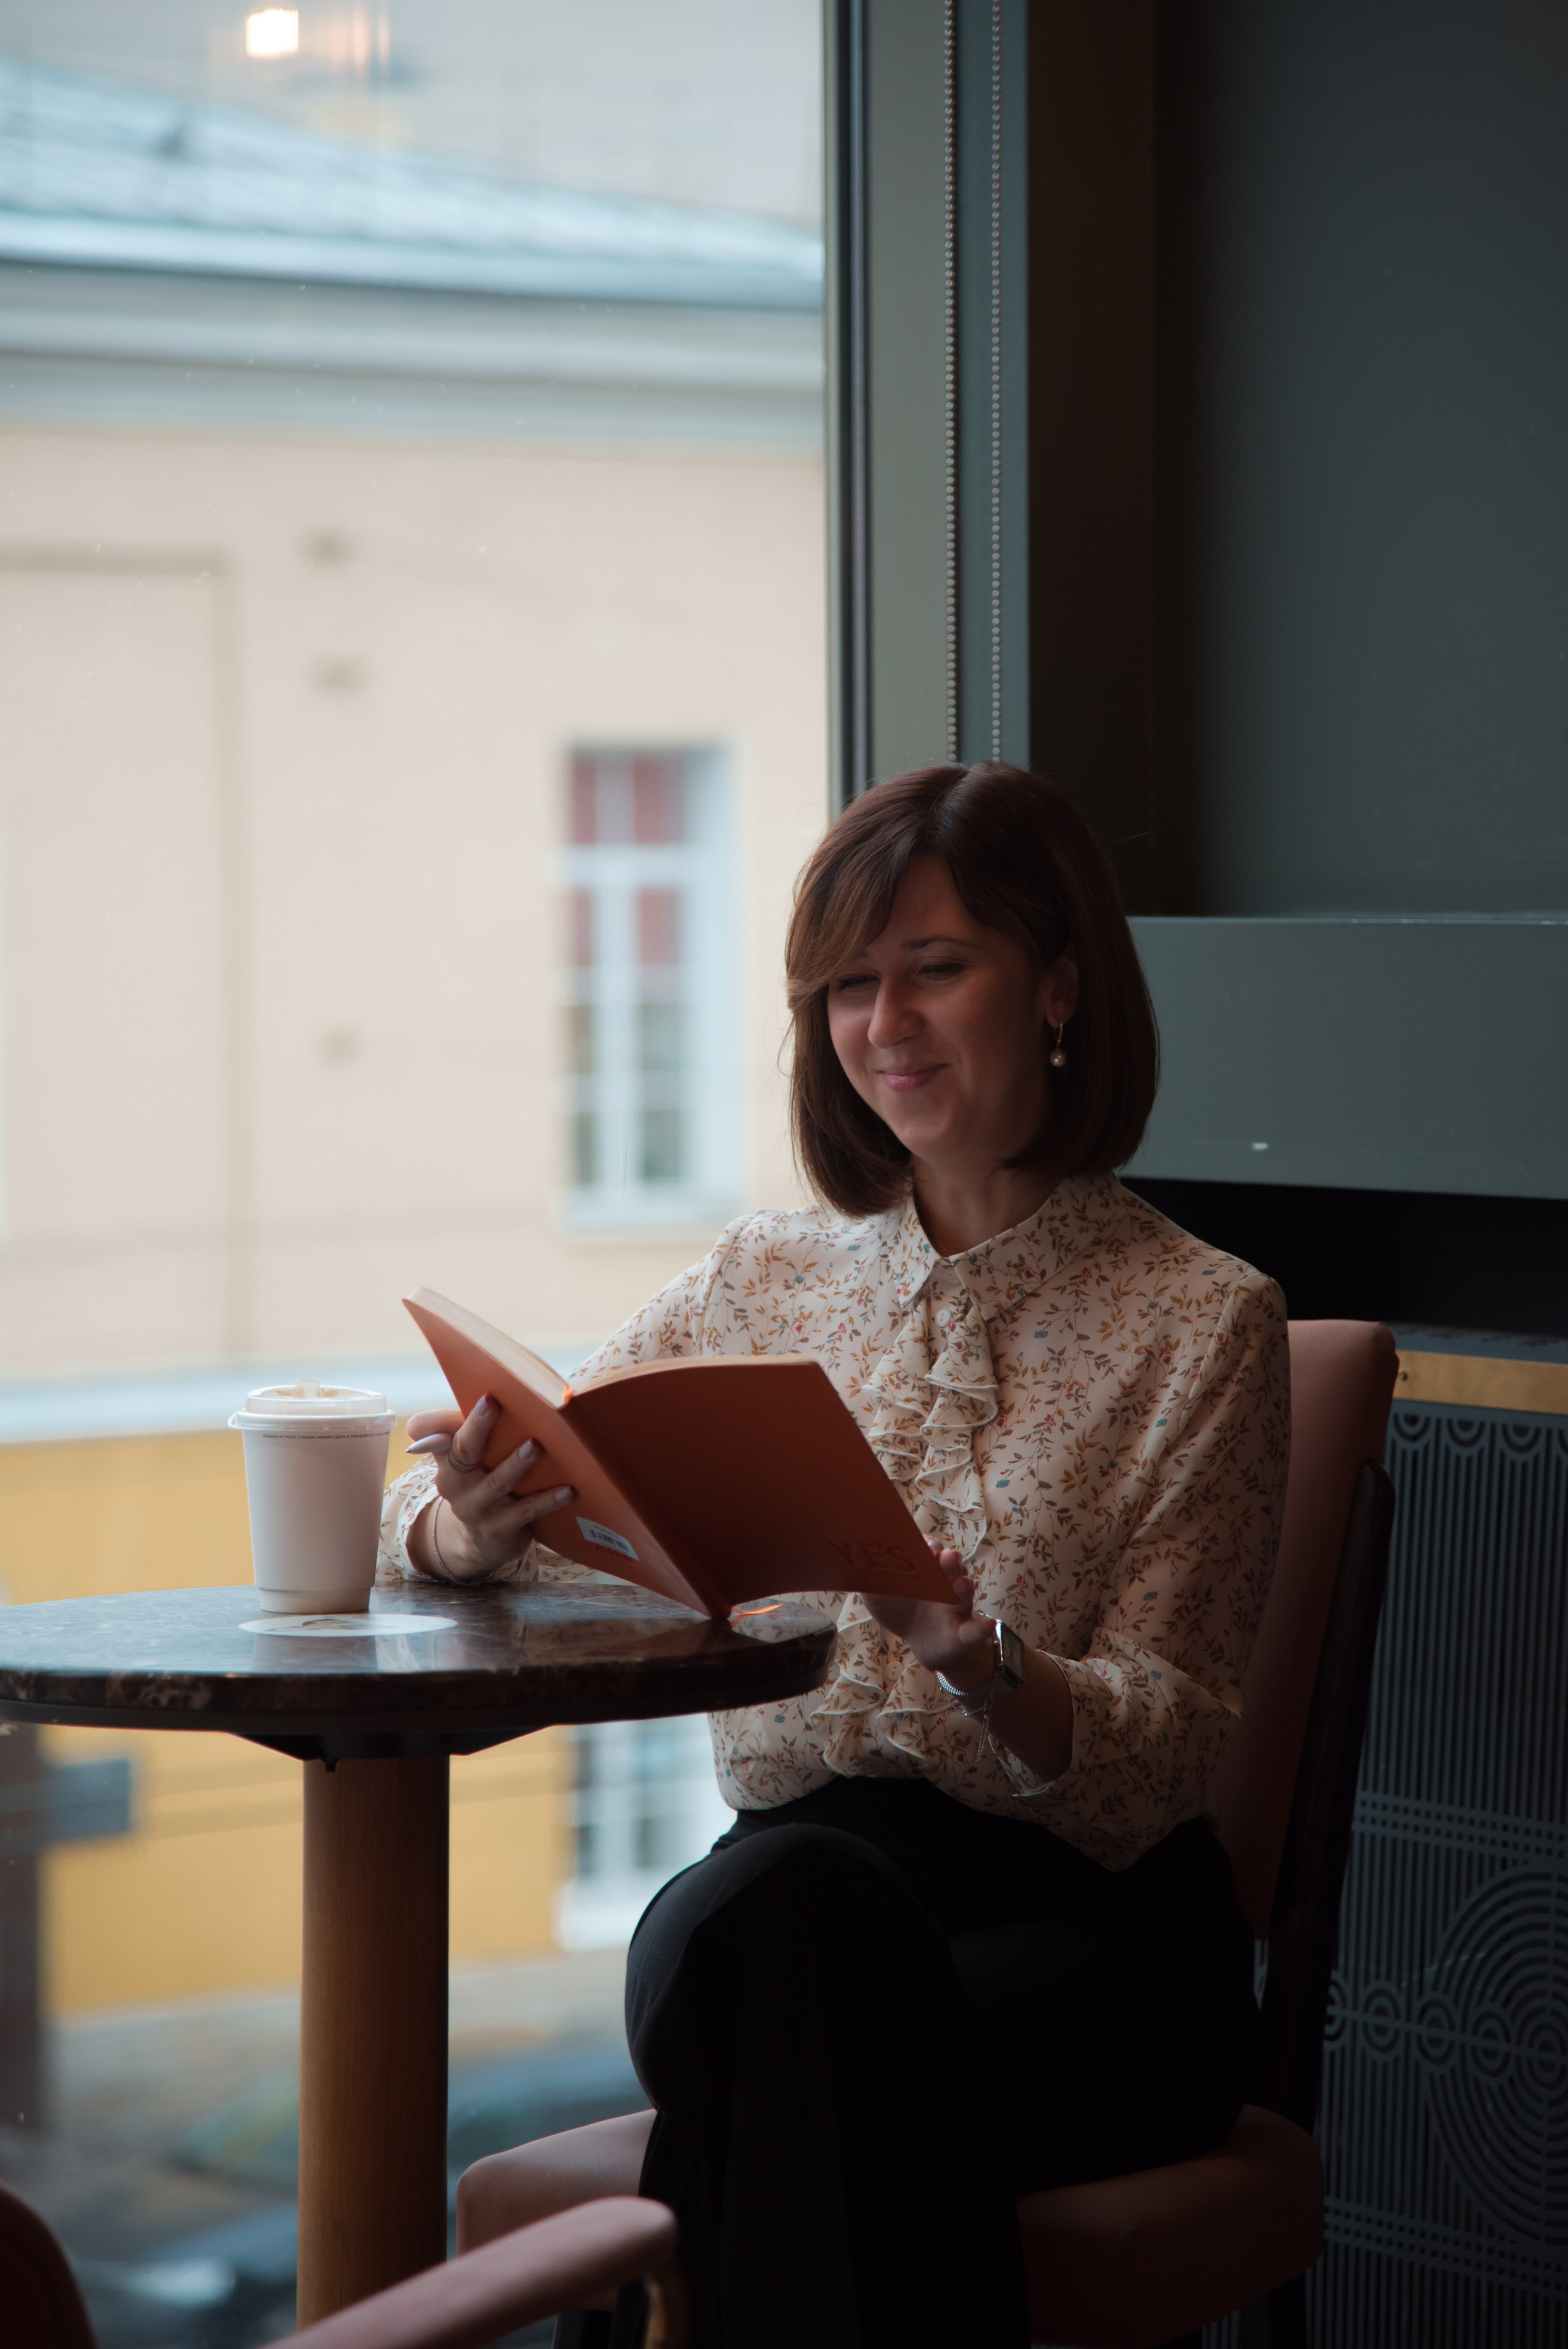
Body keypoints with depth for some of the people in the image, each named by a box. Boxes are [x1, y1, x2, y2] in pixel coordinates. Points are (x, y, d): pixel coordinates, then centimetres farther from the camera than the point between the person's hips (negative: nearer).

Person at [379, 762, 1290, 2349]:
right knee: (767, 1907, -36)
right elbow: (432, 1521, 13)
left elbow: (1156, 1759, -3)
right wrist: (470, 1521, -13)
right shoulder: (767, 1283, 14)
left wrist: (985, 1671, -25)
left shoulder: (1200, 1324, 2)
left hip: (1091, 1928, -3)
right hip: (799, 1868, 3)